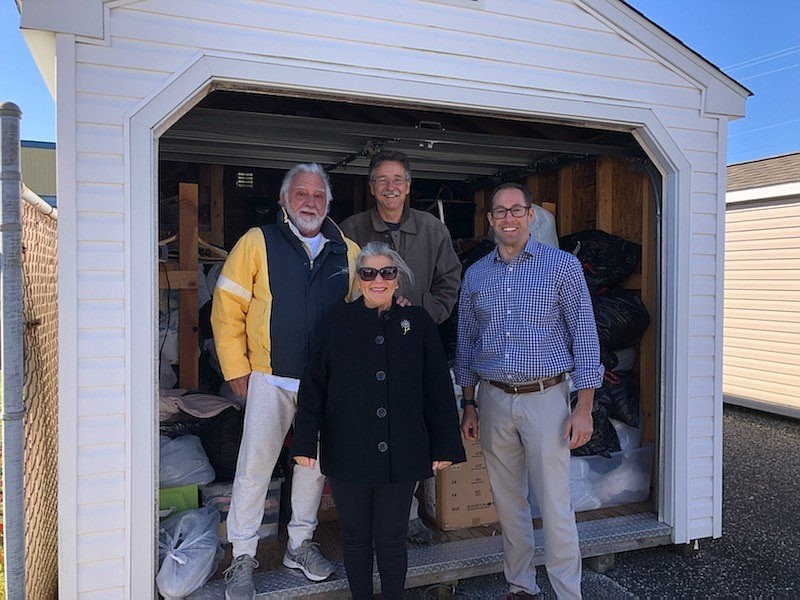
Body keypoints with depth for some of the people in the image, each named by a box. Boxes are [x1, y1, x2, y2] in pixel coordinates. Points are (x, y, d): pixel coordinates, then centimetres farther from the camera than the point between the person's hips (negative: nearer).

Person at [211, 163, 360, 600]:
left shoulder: (347, 252, 6)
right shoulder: (257, 243, -3)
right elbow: (227, 307, -4)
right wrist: (237, 368, -7)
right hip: (271, 378, -3)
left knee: (315, 462, 14)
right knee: (254, 466, 2)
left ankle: (300, 544, 33)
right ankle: (243, 558, 18)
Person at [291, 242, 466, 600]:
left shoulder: (418, 323, -1)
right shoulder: (340, 322, -2)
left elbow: (438, 389, 1)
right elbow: (313, 385, 0)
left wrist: (445, 446, 1)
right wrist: (305, 442, -4)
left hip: (401, 456, 0)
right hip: (348, 453, 0)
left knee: (392, 540, 11)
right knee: (355, 537, 14)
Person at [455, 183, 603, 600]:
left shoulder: (562, 266, -3)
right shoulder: (475, 275, 8)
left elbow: (584, 337, -4)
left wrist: (584, 409, -10)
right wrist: (469, 404, 10)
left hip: (545, 397, -4)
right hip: (493, 400, 4)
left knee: (555, 507, -3)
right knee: (508, 504, 13)